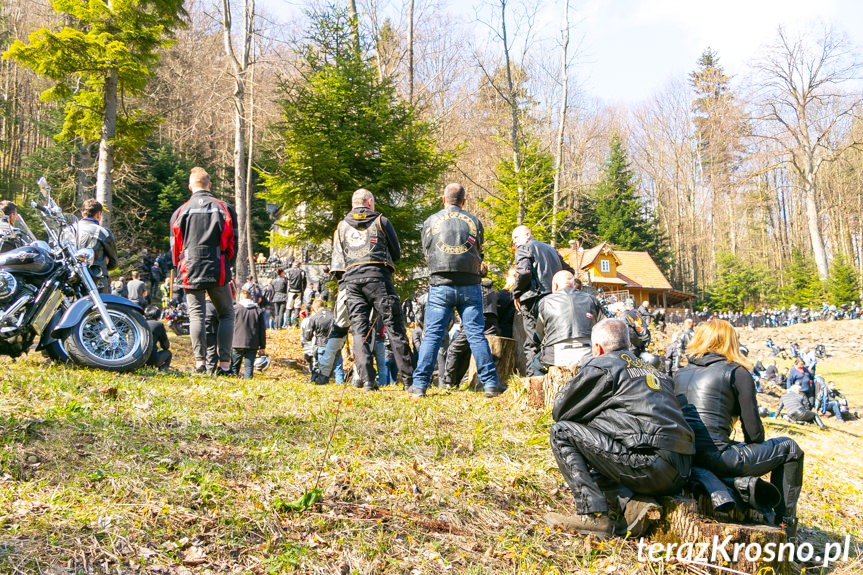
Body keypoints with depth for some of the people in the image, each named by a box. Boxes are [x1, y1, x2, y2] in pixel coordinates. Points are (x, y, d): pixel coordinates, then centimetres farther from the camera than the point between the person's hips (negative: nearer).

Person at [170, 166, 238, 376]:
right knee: (226, 314, 7)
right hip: (218, 272, -1)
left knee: (196, 314, 5)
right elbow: (232, 243, 6)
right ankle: (224, 363, -1)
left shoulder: (181, 211, 7)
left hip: (191, 272, 1)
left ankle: (200, 361, -2)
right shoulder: (225, 209, 4)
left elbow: (175, 246, 11)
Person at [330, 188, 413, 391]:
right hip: (378, 277, -3)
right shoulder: (381, 220, 10)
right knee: (395, 328, -1)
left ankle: (367, 380, -8)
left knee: (360, 331, 2)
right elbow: (397, 253, 14)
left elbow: (337, 263, 15)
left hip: (351, 280, 3)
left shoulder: (341, 226, 18)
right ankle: (407, 378, -3)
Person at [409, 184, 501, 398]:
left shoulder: (431, 221, 6)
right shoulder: (474, 221, 8)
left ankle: (420, 384, 0)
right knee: (476, 334, 3)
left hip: (440, 285, -1)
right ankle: (490, 383, 4)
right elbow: (479, 253, 16)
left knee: (432, 335, 1)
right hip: (470, 286, 1)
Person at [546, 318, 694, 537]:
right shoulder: (655, 372, 24)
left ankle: (593, 515, -5)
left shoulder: (602, 366, 2)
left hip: (650, 466, -8)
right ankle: (635, 502, 5)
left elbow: (560, 411, 7)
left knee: (562, 432, 2)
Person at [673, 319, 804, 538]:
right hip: (716, 459, -7)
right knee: (789, 449, 14)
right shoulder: (737, 373, 0)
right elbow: (754, 431, -2)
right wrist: (751, 450, 20)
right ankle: (785, 525, 20)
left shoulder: (680, 374, 17)